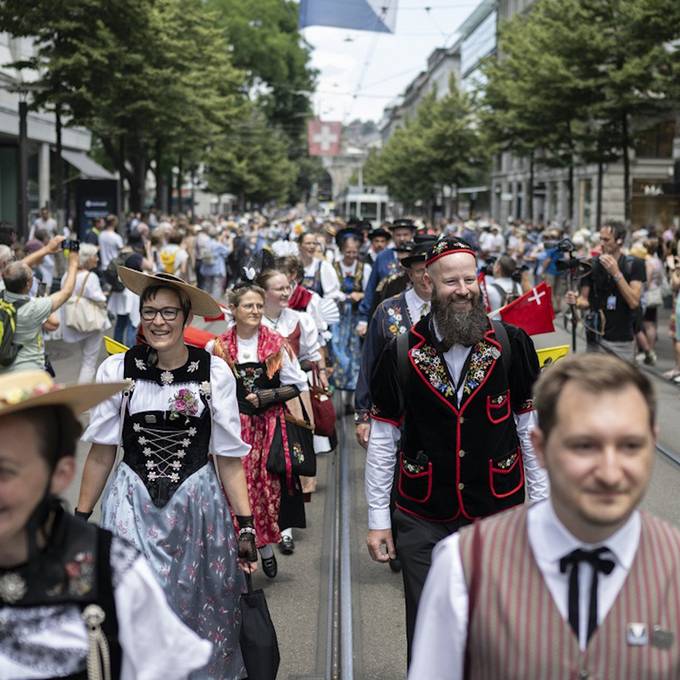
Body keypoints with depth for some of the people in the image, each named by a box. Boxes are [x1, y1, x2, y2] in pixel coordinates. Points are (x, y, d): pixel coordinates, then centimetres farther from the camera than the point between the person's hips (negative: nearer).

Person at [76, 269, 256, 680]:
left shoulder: (215, 373, -6)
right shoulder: (117, 369, -4)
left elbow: (229, 456, -1)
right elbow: (102, 452, 4)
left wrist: (246, 525, -2)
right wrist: (81, 518, 7)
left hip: (197, 506, 0)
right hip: (133, 507, 0)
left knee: (200, 614, 9)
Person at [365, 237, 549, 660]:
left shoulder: (513, 344, -4)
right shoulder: (402, 353, -4)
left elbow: (532, 429, 2)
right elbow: (383, 440, 1)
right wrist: (377, 520, 0)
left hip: (499, 514, 0)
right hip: (423, 521, 0)